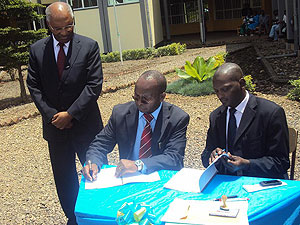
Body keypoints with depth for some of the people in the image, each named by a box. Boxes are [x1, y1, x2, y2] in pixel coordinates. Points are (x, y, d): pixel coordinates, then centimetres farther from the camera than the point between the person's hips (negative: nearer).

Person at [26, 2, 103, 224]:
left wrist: (70, 114, -16)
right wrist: (51, 115, -11)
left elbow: (94, 85, -12)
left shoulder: (89, 46, -7)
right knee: (64, 177, 14)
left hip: (85, 123, -2)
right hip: (55, 125, 3)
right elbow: (34, 87, 0)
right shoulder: (37, 50, 0)